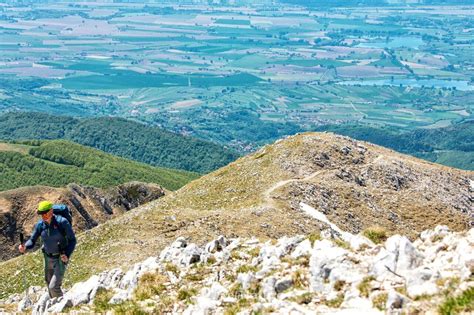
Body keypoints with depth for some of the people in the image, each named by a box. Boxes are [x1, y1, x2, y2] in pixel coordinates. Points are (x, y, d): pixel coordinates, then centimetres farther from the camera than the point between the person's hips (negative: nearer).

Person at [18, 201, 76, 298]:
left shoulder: (62, 222, -20)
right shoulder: (40, 224, -6)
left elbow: (72, 240, -13)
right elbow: (32, 240, 0)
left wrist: (67, 255, -26)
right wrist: (25, 247, -23)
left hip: (61, 259, -5)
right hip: (48, 258, 6)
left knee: (54, 287, -14)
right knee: (50, 287, 18)